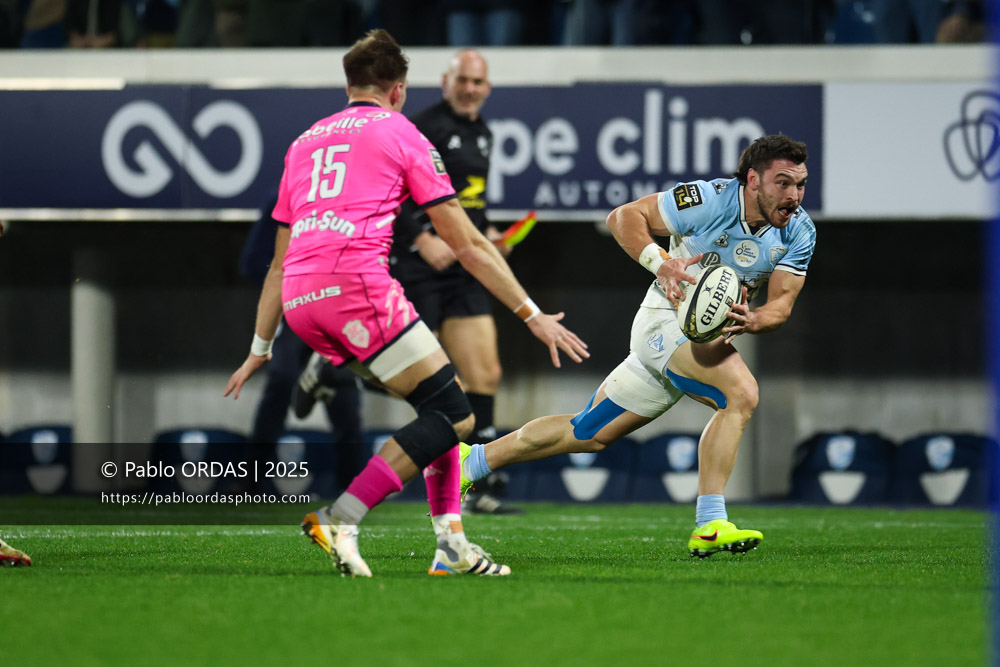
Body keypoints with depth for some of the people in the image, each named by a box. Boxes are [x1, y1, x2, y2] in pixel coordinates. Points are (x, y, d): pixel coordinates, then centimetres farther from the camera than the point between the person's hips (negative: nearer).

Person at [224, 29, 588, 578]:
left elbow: (279, 263, 31)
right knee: (454, 415, -5)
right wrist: (532, 315, 15)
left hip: (299, 300, 7)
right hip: (356, 284, -7)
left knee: (440, 399, 18)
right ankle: (340, 521, -16)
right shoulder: (399, 133, 11)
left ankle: (451, 545, 10)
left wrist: (260, 349, 38)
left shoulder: (306, 141, 28)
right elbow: (467, 245, 10)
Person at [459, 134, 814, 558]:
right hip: (666, 320, -6)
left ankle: (472, 461, 30)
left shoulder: (799, 233, -7)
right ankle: (709, 526, -32)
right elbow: (624, 217, -14)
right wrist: (661, 263, -32)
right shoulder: (710, 200, -22)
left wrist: (751, 320, -33)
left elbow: (782, 303, -10)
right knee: (741, 393, -31)